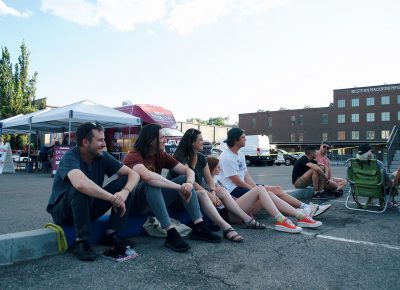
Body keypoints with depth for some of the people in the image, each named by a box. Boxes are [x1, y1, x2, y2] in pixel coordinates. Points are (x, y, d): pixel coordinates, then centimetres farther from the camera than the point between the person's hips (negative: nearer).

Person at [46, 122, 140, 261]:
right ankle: (80, 241, -22)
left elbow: (133, 174, -10)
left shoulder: (102, 156, -6)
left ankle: (111, 234, -8)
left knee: (125, 180, -11)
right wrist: (114, 199, -40)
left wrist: (125, 192, -31)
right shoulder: (70, 157, -23)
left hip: (89, 208, 6)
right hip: (62, 212, -5)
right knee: (82, 189, -37)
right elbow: (80, 183, -46)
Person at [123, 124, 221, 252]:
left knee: (184, 179, -10)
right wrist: (179, 187, -39)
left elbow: (188, 170, -6)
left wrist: (189, 183, -29)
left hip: (155, 200, 7)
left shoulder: (161, 155, 0)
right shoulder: (133, 156, -20)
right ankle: (171, 234, -37)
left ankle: (199, 227, -17)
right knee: (151, 183, -35)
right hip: (135, 205, -7)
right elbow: (147, 176, -42)